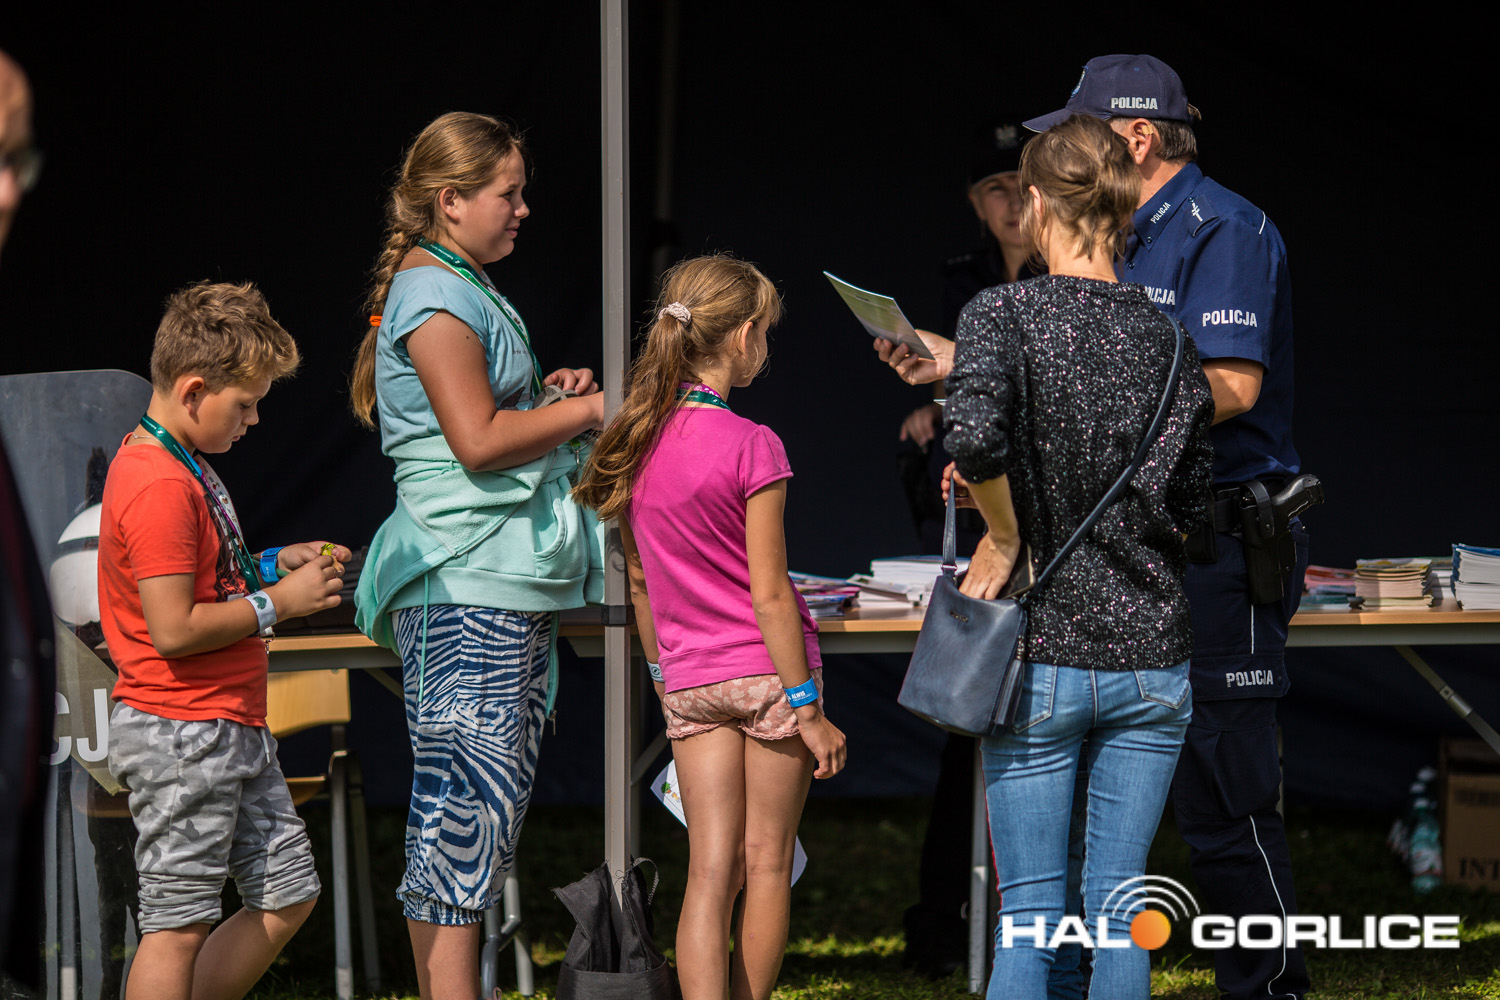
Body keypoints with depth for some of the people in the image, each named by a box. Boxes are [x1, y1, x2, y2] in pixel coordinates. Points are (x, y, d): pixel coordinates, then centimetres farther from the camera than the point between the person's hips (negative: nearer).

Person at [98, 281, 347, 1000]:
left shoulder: (180, 467, 14)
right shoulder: (160, 488, -20)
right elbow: (174, 628, -24)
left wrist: (274, 564, 12)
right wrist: (278, 602, -14)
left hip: (232, 727, 11)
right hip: (181, 734, -11)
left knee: (288, 894, 13)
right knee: (178, 924, -6)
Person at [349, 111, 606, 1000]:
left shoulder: (469, 291, 20)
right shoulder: (433, 294, -11)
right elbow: (478, 441, -19)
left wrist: (545, 392, 14)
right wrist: (587, 409, -10)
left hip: (515, 577, 10)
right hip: (467, 583, -10)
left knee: (498, 791, 9)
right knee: (472, 790, -12)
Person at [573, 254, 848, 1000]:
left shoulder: (636, 442, 3)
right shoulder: (750, 447, -14)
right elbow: (769, 592, -15)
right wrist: (807, 708, -11)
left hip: (691, 682, 5)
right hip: (769, 671, -5)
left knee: (711, 871, 1)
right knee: (768, 866, 8)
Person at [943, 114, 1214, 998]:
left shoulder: (1004, 314, -8)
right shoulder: (1169, 333, 4)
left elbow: (974, 436, -27)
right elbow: (1190, 504, 5)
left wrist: (1005, 537, -11)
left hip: (1042, 653, -3)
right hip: (1152, 650, 3)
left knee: (1030, 914, 1)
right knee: (1120, 905, 9)